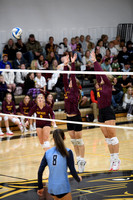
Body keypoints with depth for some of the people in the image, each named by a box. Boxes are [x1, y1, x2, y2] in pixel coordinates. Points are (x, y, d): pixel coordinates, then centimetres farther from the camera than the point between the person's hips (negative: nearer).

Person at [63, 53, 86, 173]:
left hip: (76, 117, -7)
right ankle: (78, 158, 20)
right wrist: (66, 64, 4)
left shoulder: (76, 91, -8)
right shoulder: (67, 90, 9)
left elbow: (73, 77, -16)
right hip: (69, 118, 7)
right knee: (73, 140, 12)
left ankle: (82, 160, 4)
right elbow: (65, 77, 6)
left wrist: (73, 63, -17)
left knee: (79, 141, -1)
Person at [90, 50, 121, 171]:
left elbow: (101, 73, -10)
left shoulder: (108, 85, -4)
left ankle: (116, 159, -7)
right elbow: (98, 74, 15)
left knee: (112, 136, -8)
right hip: (101, 113, 9)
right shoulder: (101, 85, 14)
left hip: (108, 112, -9)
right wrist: (94, 62, 11)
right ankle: (113, 158, 12)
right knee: (107, 137, 8)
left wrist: (95, 62, -6)